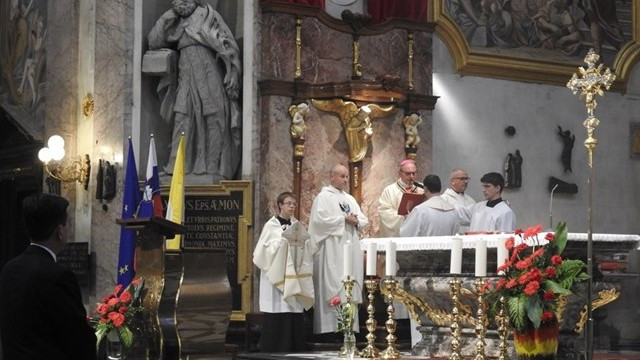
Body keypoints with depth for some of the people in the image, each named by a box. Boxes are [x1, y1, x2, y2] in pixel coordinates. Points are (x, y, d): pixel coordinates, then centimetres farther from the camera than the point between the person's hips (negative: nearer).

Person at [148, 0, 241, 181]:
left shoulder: (208, 15, 5)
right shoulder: (176, 25, 19)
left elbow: (227, 46, -2)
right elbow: (153, 42, 13)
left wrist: (232, 75, -12)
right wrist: (169, 16, 9)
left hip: (209, 76, -4)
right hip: (187, 76, 4)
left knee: (214, 119, -8)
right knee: (183, 119, -7)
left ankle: (213, 167, -8)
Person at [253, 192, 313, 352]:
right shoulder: (271, 225, -2)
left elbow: (305, 252, 13)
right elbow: (265, 250, -10)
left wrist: (302, 243, -8)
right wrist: (282, 240, -17)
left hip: (294, 276, 5)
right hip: (276, 276, -5)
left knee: (294, 318, 2)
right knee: (277, 319, -7)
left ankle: (294, 351, 6)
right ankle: (274, 351, -2)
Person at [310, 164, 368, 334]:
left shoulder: (350, 199, 21)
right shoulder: (323, 197, -1)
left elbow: (363, 220, 17)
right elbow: (320, 219, -16)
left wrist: (356, 221, -5)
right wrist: (344, 219, -12)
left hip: (351, 248, 7)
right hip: (332, 249, -7)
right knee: (333, 288, -11)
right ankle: (332, 326, -12)